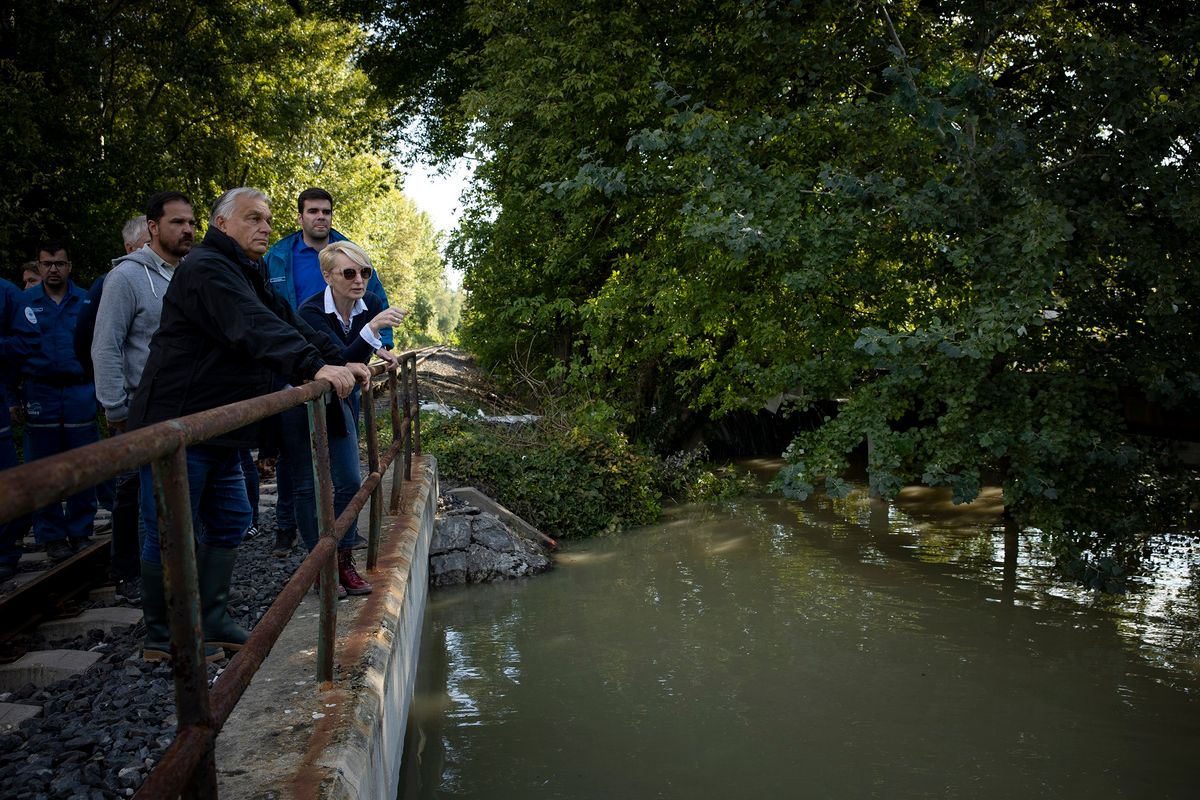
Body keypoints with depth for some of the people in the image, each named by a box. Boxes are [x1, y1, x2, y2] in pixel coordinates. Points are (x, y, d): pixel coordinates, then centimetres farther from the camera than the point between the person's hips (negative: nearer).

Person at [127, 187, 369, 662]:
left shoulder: (248, 277, 19)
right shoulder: (206, 268, -16)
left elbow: (290, 324, 11)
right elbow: (254, 330, -31)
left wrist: (340, 363, -2)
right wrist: (315, 367, -42)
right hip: (176, 423, -10)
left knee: (229, 523, 14)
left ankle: (211, 622, 25)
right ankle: (163, 638, 12)